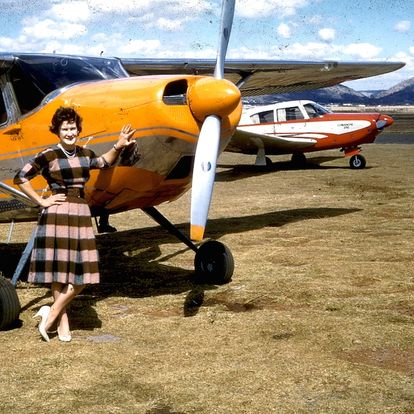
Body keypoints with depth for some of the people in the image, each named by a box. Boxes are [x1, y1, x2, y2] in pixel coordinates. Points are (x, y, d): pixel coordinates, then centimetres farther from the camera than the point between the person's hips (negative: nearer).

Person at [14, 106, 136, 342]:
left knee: (83, 273, 3)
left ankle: (51, 314, 14)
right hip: (57, 215, -6)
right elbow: (21, 178, -2)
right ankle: (63, 323, 9)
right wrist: (42, 201, -6)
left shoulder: (85, 154, 11)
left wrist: (118, 147, 18)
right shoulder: (49, 156, -5)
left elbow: (105, 163, 32)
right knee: (58, 270, -1)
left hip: (82, 214, 6)